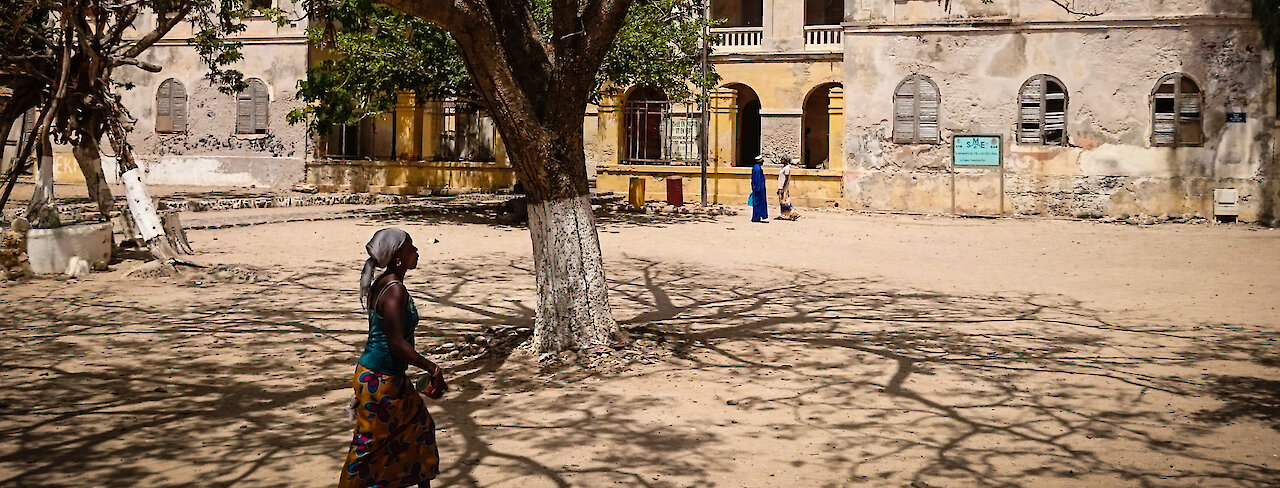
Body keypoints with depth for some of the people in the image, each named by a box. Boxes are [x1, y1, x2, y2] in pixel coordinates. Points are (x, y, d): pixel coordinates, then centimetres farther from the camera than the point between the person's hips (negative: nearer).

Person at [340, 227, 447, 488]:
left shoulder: (383, 285, 8)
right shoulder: (395, 291, -22)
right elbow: (397, 343, -26)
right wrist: (433, 369, -20)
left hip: (390, 377, 10)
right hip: (380, 380, -10)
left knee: (421, 427, 18)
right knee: (371, 444, 1)